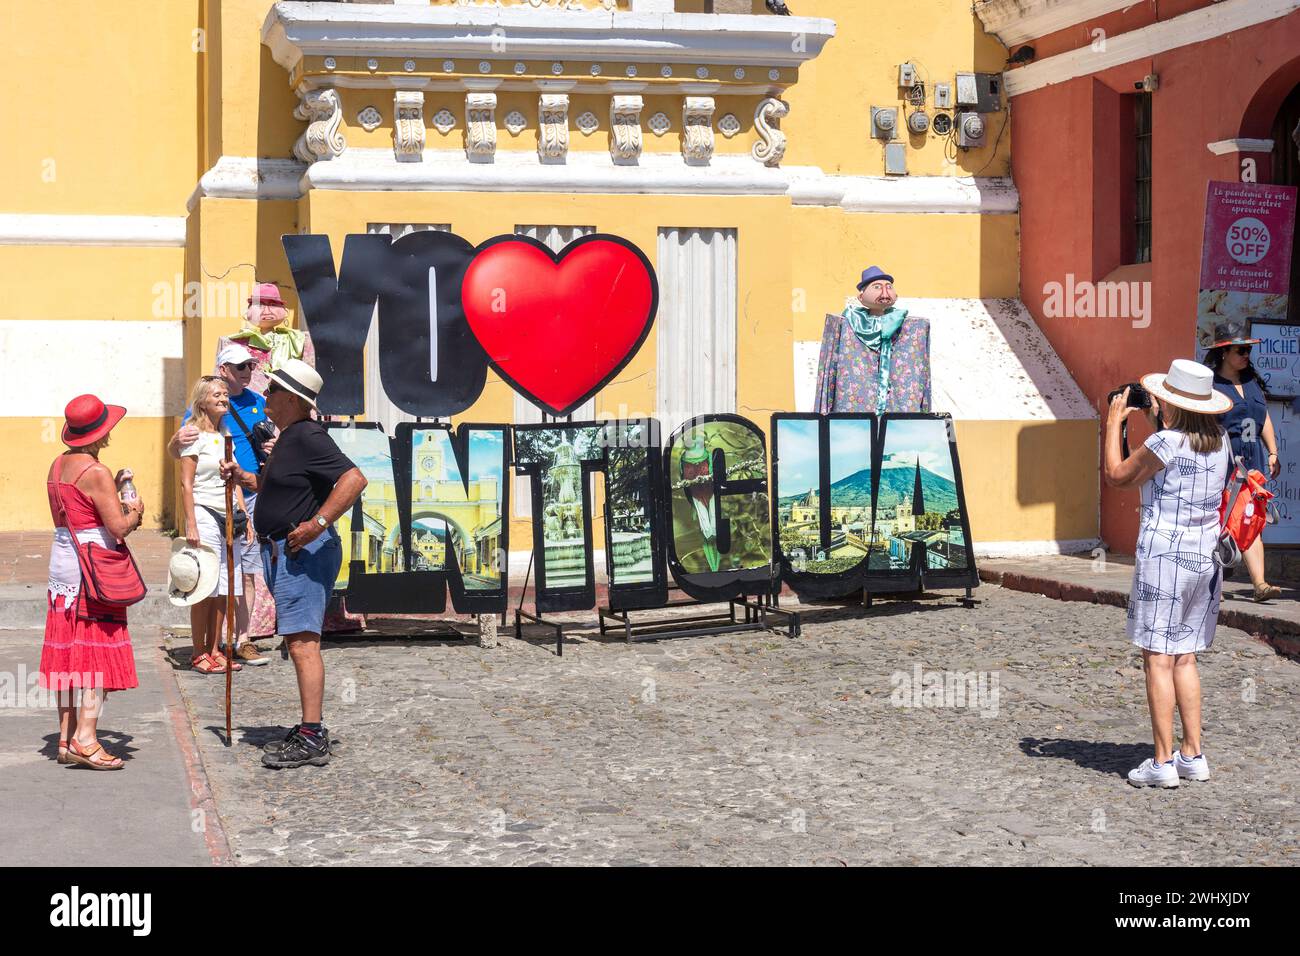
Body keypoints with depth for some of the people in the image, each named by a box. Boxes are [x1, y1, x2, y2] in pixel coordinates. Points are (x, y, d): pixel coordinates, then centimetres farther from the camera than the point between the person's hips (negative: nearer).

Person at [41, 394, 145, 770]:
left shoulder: (58, 465, 11)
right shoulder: (96, 473, -15)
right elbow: (119, 528, -19)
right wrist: (134, 511, 1)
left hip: (61, 568, 8)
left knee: (67, 658, 11)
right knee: (97, 658, -5)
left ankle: (66, 738, 15)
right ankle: (84, 739, -11)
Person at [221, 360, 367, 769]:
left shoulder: (309, 437, -16)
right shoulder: (289, 437, 18)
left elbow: (354, 479, -27)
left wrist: (318, 523, -28)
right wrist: (242, 477, 17)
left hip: (303, 552, -11)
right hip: (284, 552, 11)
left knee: (302, 642, -13)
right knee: (299, 643, 13)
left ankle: (312, 737, -14)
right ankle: (309, 731, 19)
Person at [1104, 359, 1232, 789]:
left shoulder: (1166, 443, -16)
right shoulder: (1220, 441, 6)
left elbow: (1116, 475, -3)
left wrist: (1114, 421, 5)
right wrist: (1161, 424, 27)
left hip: (1164, 553, -7)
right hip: (1205, 555, 7)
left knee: (1158, 658, -2)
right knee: (1184, 658, 14)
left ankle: (1163, 762, -3)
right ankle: (1193, 755, 14)